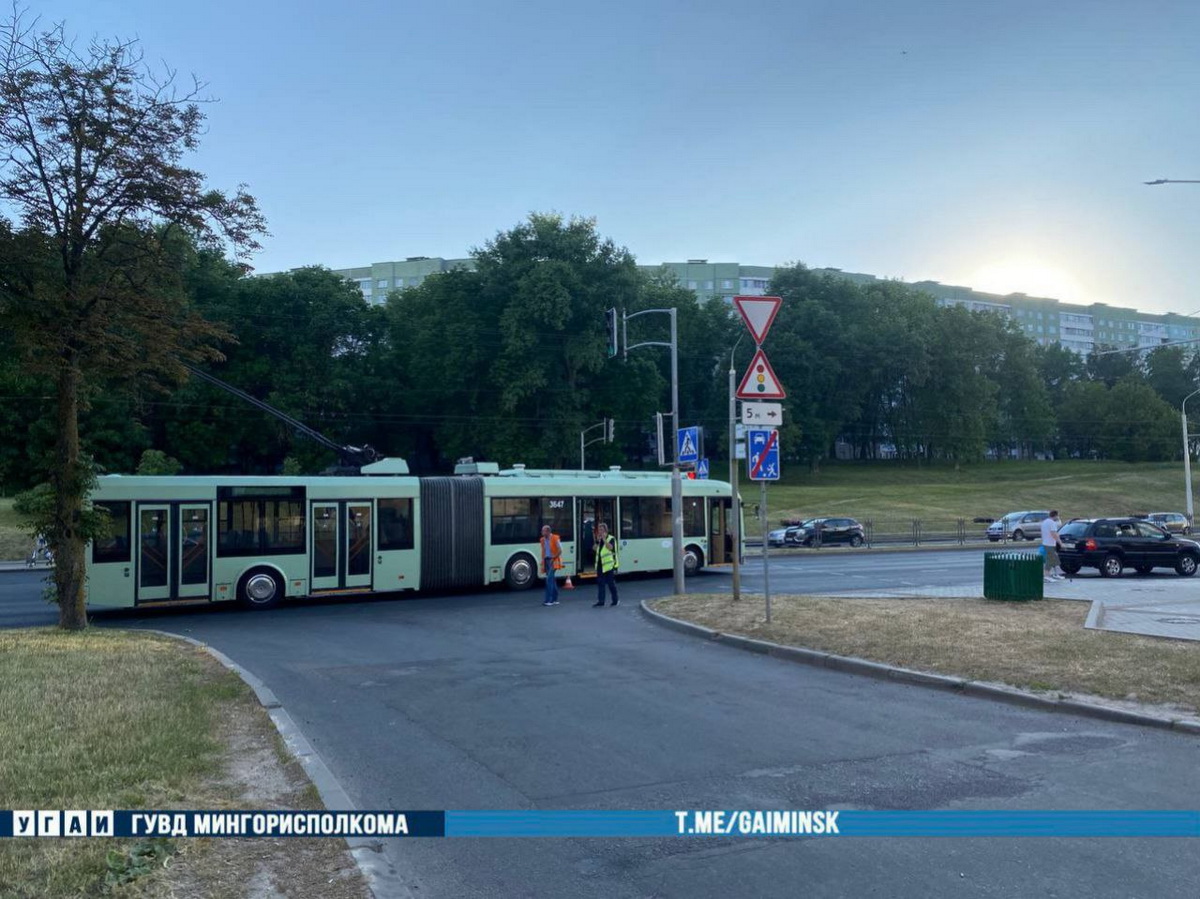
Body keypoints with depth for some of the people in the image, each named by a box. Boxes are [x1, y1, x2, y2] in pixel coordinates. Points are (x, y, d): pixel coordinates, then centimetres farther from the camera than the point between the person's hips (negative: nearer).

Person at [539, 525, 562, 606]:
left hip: (553, 561, -6)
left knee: (549, 579, -15)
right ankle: (555, 599, 16)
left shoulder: (555, 538, -10)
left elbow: (560, 550, -10)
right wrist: (543, 563, 10)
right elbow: (543, 552, 14)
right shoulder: (543, 540, 8)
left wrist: (553, 558, -13)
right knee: (551, 579, 10)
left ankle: (548, 600, -16)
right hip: (546, 560, 6)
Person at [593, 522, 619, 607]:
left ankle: (615, 600, 12)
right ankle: (600, 601, 5)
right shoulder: (599, 539, 14)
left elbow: (610, 547, -22)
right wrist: (598, 541, -8)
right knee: (600, 583, 3)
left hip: (609, 565, -6)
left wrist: (604, 539, -22)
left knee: (611, 583, 0)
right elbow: (595, 548, 5)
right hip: (600, 565, 6)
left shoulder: (611, 538, -5)